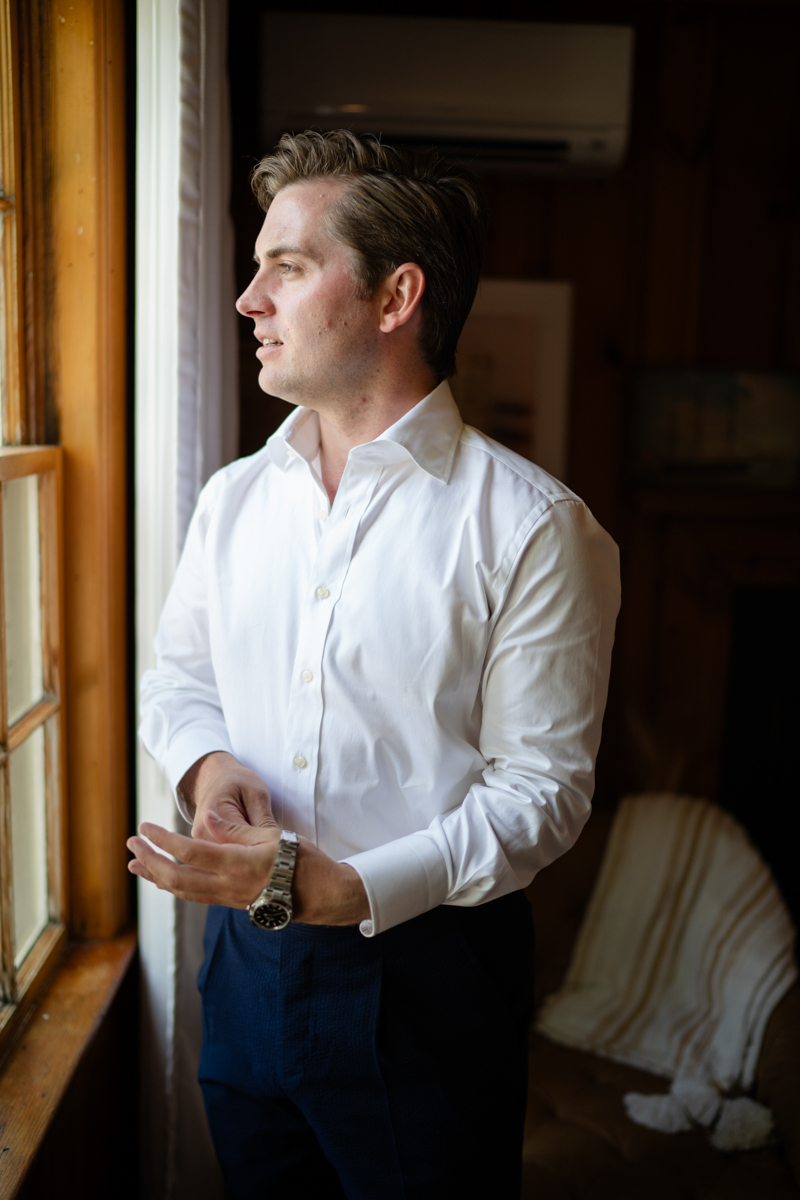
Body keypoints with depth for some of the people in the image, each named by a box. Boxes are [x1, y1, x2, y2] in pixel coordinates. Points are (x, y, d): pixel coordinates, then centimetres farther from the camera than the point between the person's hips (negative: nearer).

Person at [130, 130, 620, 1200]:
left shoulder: (532, 527, -15)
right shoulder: (232, 499, 3)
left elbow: (542, 786, -14)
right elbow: (176, 676, 14)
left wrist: (349, 889, -25)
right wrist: (206, 761, -9)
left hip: (428, 976, -4)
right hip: (246, 960, 5)